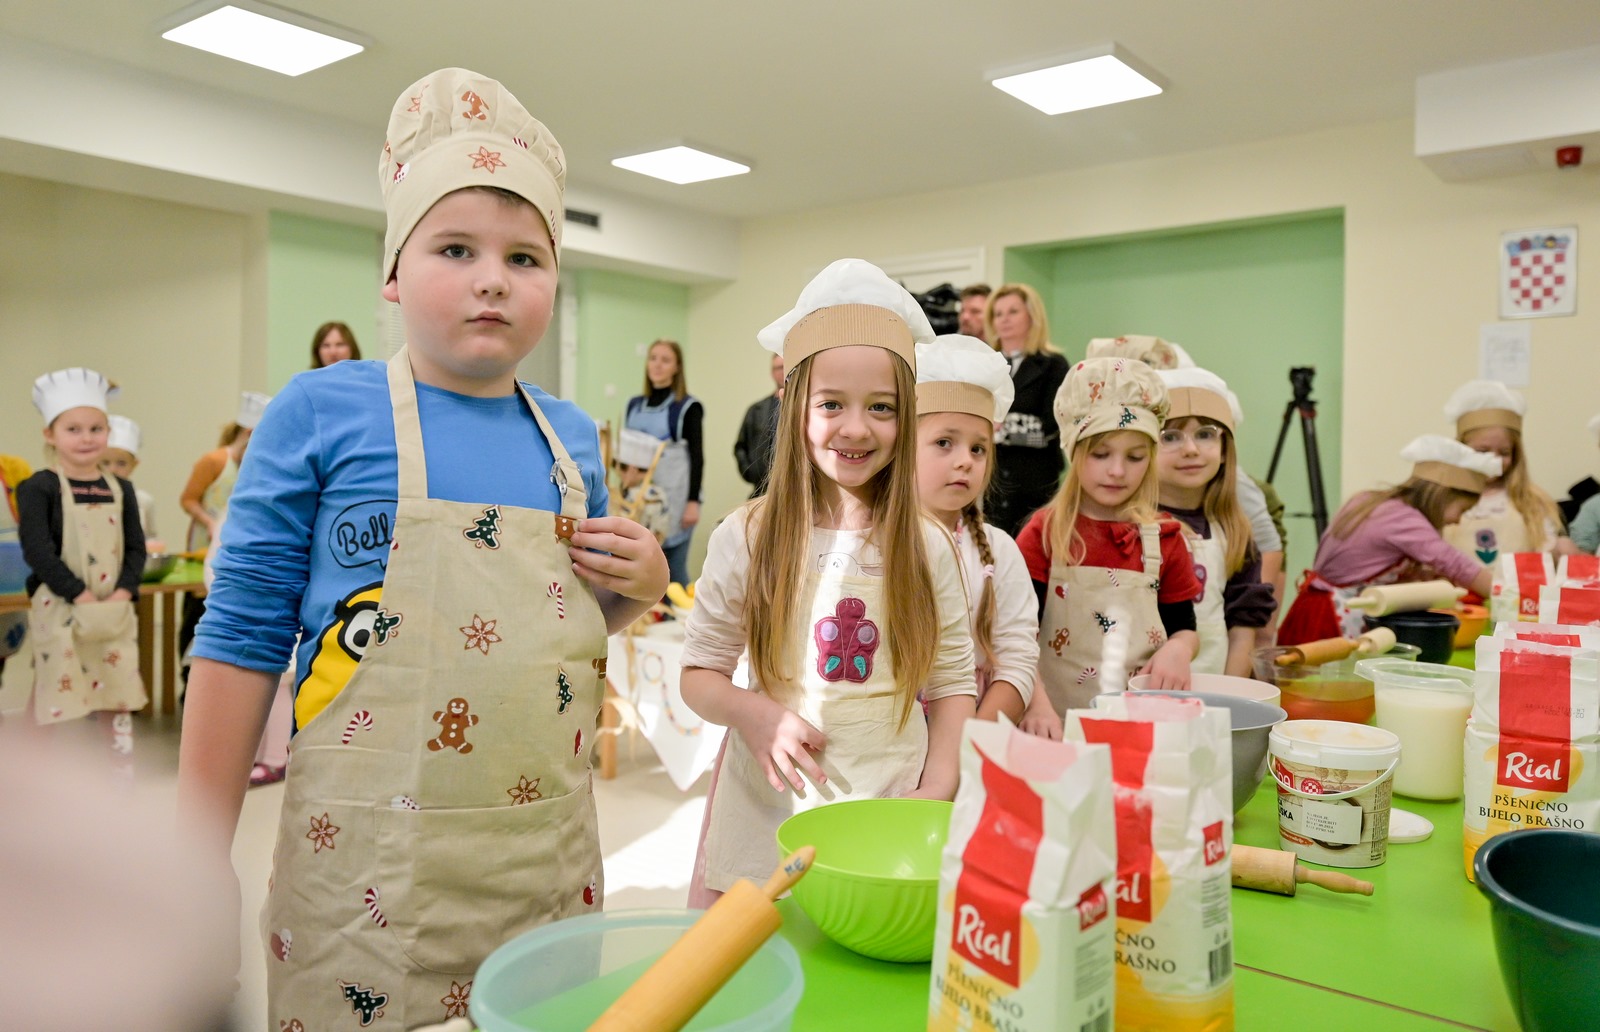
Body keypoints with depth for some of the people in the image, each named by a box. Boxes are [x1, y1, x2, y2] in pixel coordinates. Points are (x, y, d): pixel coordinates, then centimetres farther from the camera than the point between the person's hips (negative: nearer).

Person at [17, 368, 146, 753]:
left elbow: (135, 548, 5)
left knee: (119, 696, 12)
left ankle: (126, 779, 23)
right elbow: (38, 551, -14)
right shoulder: (39, 488, -6)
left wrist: (122, 594, -10)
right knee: (62, 699, 1)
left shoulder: (121, 489, 7)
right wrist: (81, 596, -20)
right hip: (59, 611, -4)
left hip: (114, 612, 4)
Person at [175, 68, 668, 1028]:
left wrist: (638, 588, -4)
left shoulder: (573, 437, 4)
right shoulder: (324, 411, -8)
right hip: (369, 865, -4)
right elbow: (244, 634, -5)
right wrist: (199, 863, -5)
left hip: (551, 857, 5)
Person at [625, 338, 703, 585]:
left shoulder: (688, 407, -3)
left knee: (674, 570, -1)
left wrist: (694, 501, -13)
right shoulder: (634, 404, 13)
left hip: (674, 498, -5)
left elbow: (697, 457, -7)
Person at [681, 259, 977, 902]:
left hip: (892, 811, 1)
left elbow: (953, 683, 4)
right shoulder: (748, 537, -5)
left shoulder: (928, 547, -1)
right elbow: (698, 672, 0)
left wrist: (938, 788, -7)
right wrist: (750, 712, -18)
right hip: (769, 808, -1)